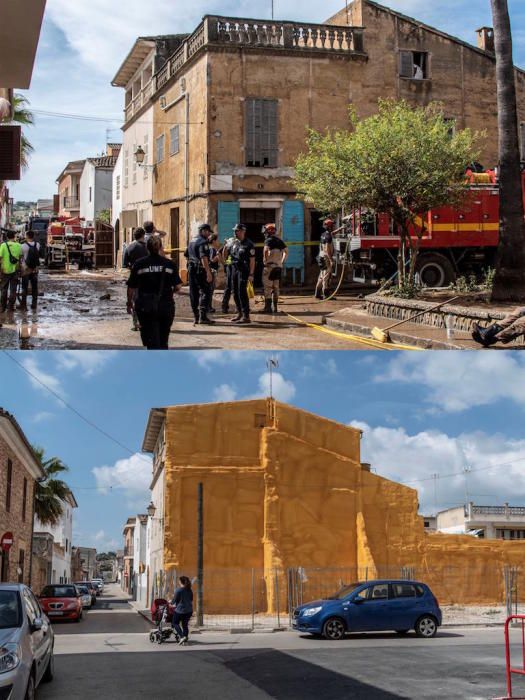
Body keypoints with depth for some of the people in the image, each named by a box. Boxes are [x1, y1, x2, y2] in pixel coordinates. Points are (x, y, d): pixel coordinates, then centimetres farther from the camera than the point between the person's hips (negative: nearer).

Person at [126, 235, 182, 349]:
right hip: (166, 306, 2)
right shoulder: (169, 264, 0)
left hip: (145, 307, -2)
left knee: (152, 343, 0)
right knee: (163, 341, 18)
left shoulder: (139, 264, -3)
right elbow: (178, 286, -3)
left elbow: (131, 288, -2)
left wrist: (129, 303, 13)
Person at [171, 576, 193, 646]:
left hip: (180, 610, -6)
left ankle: (182, 636, -7)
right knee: (185, 625, 14)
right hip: (189, 610, 6)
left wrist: (171, 603, 14)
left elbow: (174, 600, -8)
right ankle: (185, 640, 10)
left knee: (175, 623, 10)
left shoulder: (179, 590, -15)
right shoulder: (190, 590, 4)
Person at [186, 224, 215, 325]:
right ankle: (203, 317, -16)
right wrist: (208, 272, -25)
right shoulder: (203, 242, -12)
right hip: (200, 270, -9)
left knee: (194, 294, 10)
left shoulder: (192, 242, 17)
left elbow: (187, 256, 23)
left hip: (191, 270, 9)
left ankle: (196, 317, 14)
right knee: (205, 292, -8)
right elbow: (203, 258, -22)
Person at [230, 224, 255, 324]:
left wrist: (251, 274, -17)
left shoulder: (248, 244, -9)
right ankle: (239, 313, 23)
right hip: (235, 269, 8)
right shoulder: (234, 243, 13)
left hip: (243, 270, -8)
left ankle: (246, 316, -11)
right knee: (235, 293, 11)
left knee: (242, 293, -12)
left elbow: (252, 260, -12)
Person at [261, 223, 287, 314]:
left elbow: (266, 250, -25)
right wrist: (282, 262, 21)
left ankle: (268, 307, -6)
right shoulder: (280, 240, 13)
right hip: (279, 266, 7)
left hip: (270, 266, -7)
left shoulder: (269, 240, -9)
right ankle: (275, 307, 14)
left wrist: (265, 260, -14)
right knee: (276, 287, 12)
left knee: (267, 287, -3)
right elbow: (286, 251, 18)